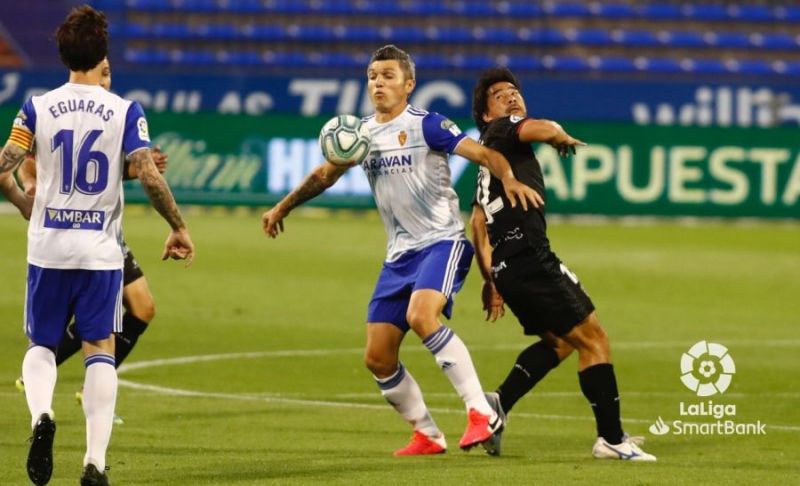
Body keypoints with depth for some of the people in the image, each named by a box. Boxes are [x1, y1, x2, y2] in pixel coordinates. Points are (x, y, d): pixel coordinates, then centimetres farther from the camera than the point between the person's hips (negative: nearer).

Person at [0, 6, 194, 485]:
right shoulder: (125, 112, -5)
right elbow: (149, 176, -11)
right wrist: (178, 228, 1)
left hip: (48, 247, 1)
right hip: (101, 249, -1)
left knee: (41, 344, 15)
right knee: (101, 348, 7)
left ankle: (41, 416, -15)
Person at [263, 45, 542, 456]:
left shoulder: (425, 125, -8)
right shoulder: (361, 133, 11)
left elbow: (484, 153, -16)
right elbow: (324, 175, 26)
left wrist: (509, 180, -35)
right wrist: (282, 208, 29)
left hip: (442, 241, -7)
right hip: (399, 253, 7)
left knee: (421, 316, -33)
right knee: (378, 358, 1)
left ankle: (482, 413, -30)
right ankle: (427, 436, 16)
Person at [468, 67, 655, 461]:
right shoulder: (500, 131, 2)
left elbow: (478, 224, 29)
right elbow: (545, 129, -17)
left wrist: (490, 279, 29)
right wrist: (565, 140, 6)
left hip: (507, 266, 10)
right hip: (529, 257, -10)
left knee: (559, 340, 22)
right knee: (592, 338, -5)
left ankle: (499, 403, 8)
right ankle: (611, 439, -6)